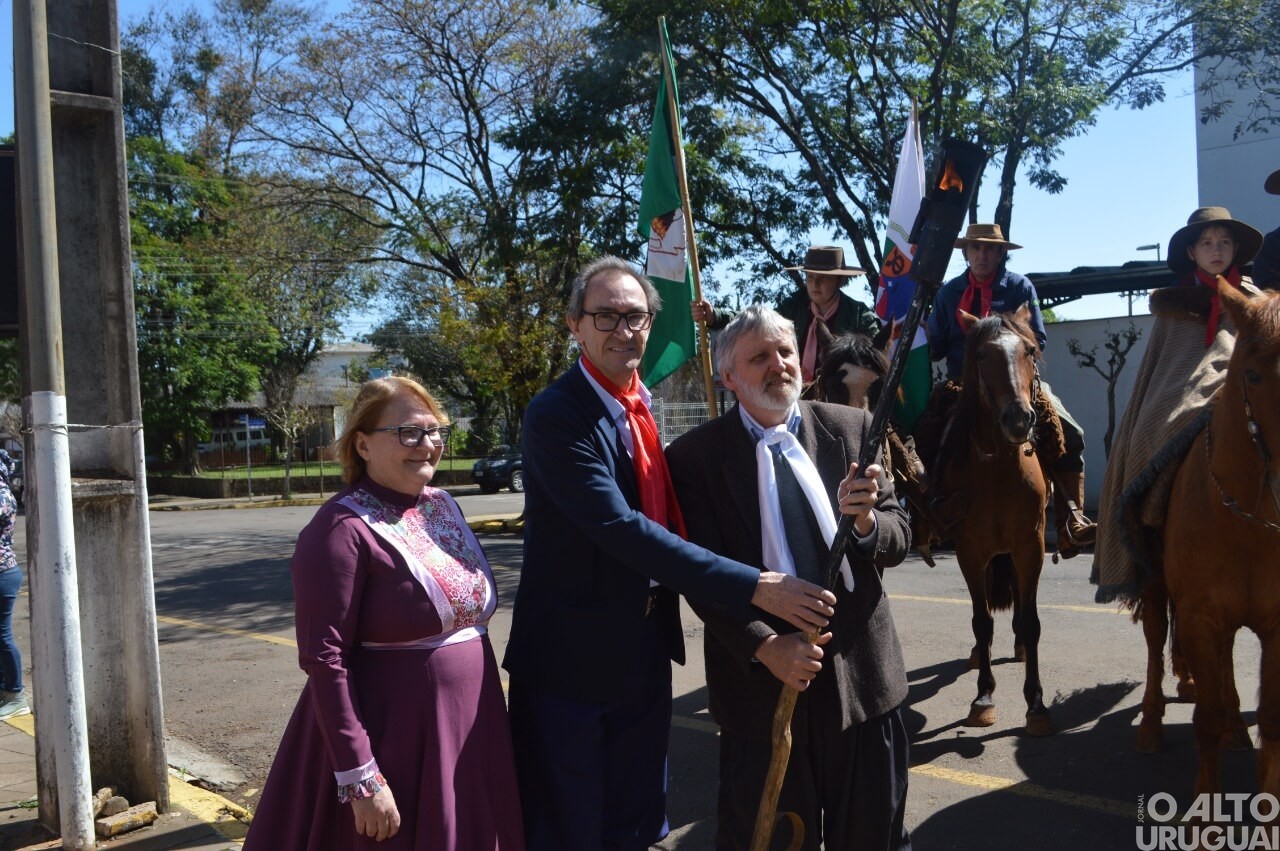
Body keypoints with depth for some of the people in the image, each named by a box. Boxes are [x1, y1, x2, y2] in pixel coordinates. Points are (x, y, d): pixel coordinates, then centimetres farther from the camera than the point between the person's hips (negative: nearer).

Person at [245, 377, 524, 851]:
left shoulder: (443, 506, 6)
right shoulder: (343, 529, -16)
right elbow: (324, 660, -19)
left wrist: (485, 713, 16)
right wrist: (361, 780, -21)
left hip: (469, 732, 7)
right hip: (391, 738, -7)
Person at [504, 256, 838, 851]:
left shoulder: (643, 408, 6)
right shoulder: (555, 414, -19)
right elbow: (621, 528, -27)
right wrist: (753, 587, -28)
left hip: (645, 652, 7)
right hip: (572, 655, -7)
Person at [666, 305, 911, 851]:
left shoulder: (852, 428, 2)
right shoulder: (694, 456, -5)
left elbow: (898, 541, 2)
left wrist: (865, 522, -20)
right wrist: (765, 646, -20)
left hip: (861, 676, 3)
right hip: (761, 679, -2)